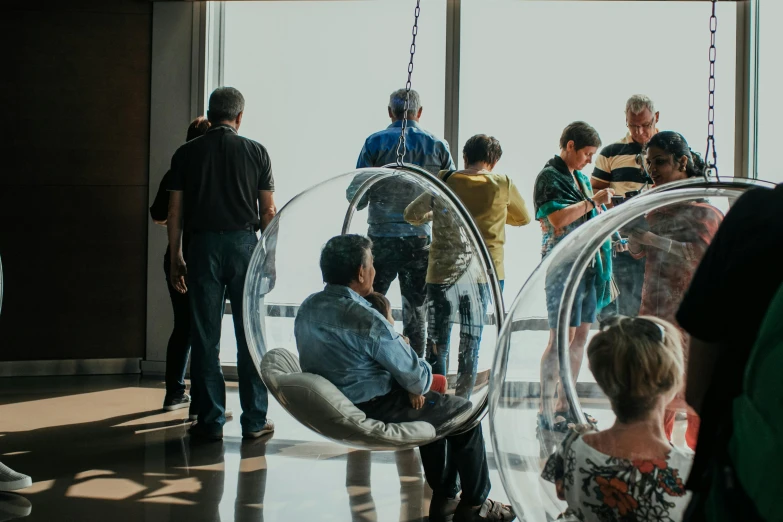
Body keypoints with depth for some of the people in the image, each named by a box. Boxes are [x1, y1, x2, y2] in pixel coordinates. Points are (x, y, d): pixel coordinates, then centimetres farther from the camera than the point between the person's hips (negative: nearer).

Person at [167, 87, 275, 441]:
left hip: (204, 245, 0)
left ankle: (211, 421, 8)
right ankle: (255, 421, 10)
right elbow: (268, 211, 3)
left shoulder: (186, 153, 5)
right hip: (244, 243, 0)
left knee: (205, 338, 5)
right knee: (250, 335, 6)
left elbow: (174, 211, 3)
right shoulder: (256, 152, 4)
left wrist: (176, 258, 9)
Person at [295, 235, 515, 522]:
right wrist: (427, 376, 4)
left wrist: (394, 341, 4)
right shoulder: (366, 321, -27)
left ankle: (444, 498, 33)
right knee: (465, 412, 11)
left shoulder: (307, 307, -1)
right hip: (372, 412, -9)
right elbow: (418, 380, -18)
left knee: (435, 402, 27)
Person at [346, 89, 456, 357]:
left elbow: (356, 196, -5)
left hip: (382, 237, -2)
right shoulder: (437, 146, 3)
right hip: (422, 238, 2)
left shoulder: (375, 143, -3)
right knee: (416, 311, 11)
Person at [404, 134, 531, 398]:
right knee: (471, 347, 10)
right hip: (486, 275, 1)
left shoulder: (443, 181, 0)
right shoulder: (502, 184, -1)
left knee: (436, 346, 7)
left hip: (443, 273, 0)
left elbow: (411, 215, 12)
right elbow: (523, 218, 16)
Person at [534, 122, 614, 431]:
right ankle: (546, 412, -3)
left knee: (581, 335, 9)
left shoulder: (581, 177, 20)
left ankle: (564, 407, 17)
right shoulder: (549, 176, -7)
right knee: (561, 337, -8)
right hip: (563, 264, -9)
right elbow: (558, 219, -21)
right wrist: (593, 201, -16)